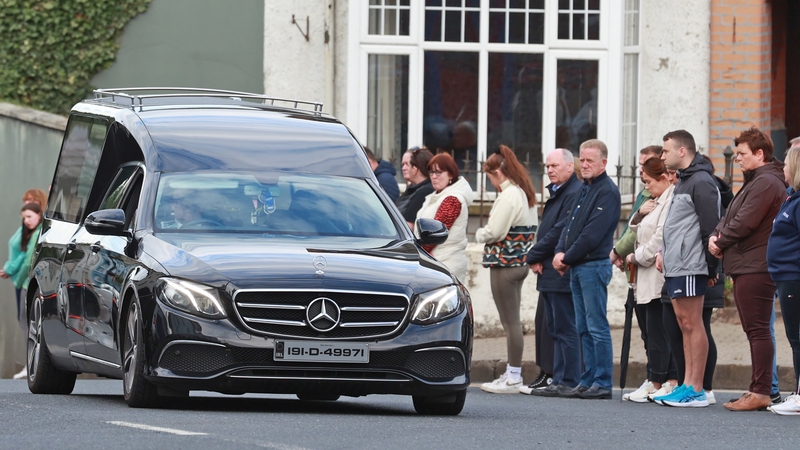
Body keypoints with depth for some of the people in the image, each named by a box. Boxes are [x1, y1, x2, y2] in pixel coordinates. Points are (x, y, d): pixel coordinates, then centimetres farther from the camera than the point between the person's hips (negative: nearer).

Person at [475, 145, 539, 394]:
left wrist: (479, 234, 3)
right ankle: (512, 374, 17)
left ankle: (513, 378, -4)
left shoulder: (508, 196, -16)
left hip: (505, 263, -10)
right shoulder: (526, 194, 13)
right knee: (513, 321, 13)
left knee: (510, 322, -6)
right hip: (521, 262, 10)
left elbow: (494, 232, -19)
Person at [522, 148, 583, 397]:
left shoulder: (575, 194, -13)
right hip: (549, 274, 10)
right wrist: (537, 259, 2)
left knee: (565, 329, -8)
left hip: (562, 273, -10)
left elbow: (560, 232, -18)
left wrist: (533, 256, -10)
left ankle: (567, 382, -7)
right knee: (553, 328, 12)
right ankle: (554, 379, 16)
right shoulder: (556, 193, 19)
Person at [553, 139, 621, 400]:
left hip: (594, 265, -10)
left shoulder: (607, 192, -11)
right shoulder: (584, 189, 18)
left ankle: (602, 383, -8)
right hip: (577, 268, 10)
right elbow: (570, 224, 17)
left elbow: (593, 234, -18)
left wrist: (568, 257, -11)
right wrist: (560, 252, 0)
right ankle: (588, 381, 14)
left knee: (597, 327, -8)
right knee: (584, 328, 10)